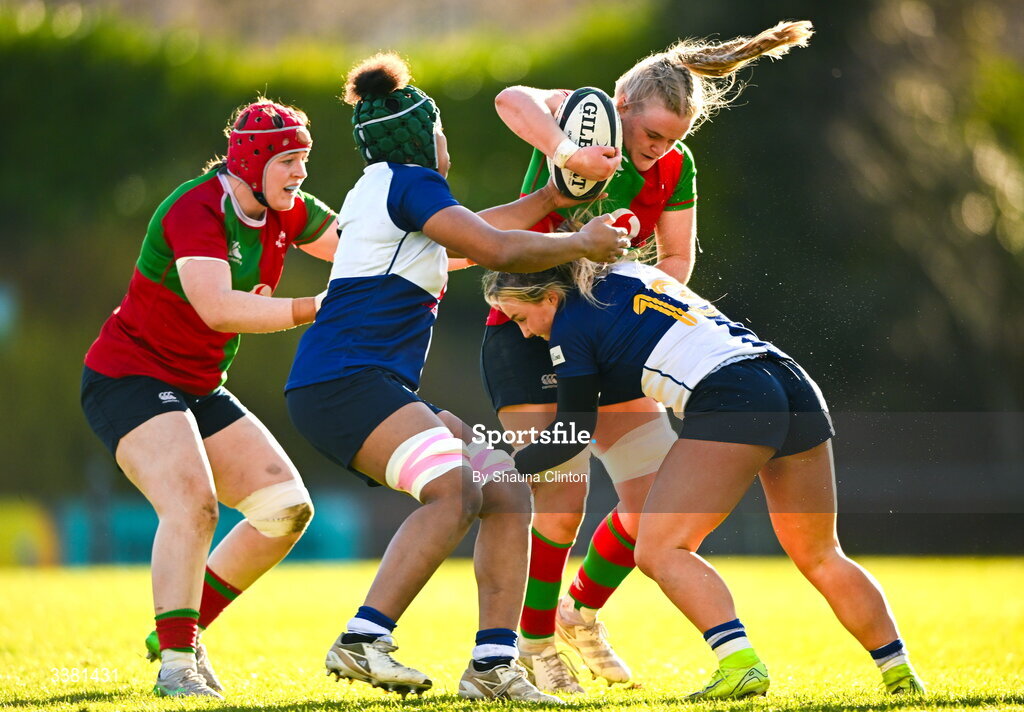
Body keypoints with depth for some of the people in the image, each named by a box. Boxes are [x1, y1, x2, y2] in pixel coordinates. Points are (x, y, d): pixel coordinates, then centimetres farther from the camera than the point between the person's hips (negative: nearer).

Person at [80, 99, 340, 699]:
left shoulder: (287, 214, 3)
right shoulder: (195, 211, -22)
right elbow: (217, 308, -35)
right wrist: (314, 309, -36)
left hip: (198, 390, 9)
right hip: (128, 375, -9)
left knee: (287, 507, 2)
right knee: (192, 503, -28)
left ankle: (183, 632, 9)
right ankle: (175, 664, -24)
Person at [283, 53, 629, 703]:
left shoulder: (380, 187, 24)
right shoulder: (407, 182, -5)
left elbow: (469, 234, 38)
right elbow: (495, 249, -11)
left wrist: (557, 197, 35)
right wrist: (582, 245, 3)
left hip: (382, 391, 10)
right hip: (345, 380, -10)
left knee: (505, 492, 3)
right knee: (454, 489, -29)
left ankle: (493, 664, -4)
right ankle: (363, 641, -32)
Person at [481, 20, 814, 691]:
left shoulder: (675, 166, -3)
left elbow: (677, 260, 1)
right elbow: (514, 99, -37)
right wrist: (566, 153, -52)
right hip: (526, 334, -6)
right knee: (561, 502, -14)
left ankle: (582, 609, 23)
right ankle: (534, 644, 8)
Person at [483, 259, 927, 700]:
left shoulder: (571, 324, 3)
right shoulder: (630, 274, 24)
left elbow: (573, 431, 11)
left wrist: (511, 466, 25)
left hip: (731, 403, -8)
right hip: (795, 387, 9)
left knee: (659, 550, -7)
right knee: (820, 558, 21)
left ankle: (740, 664, -23)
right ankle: (900, 672, 22)